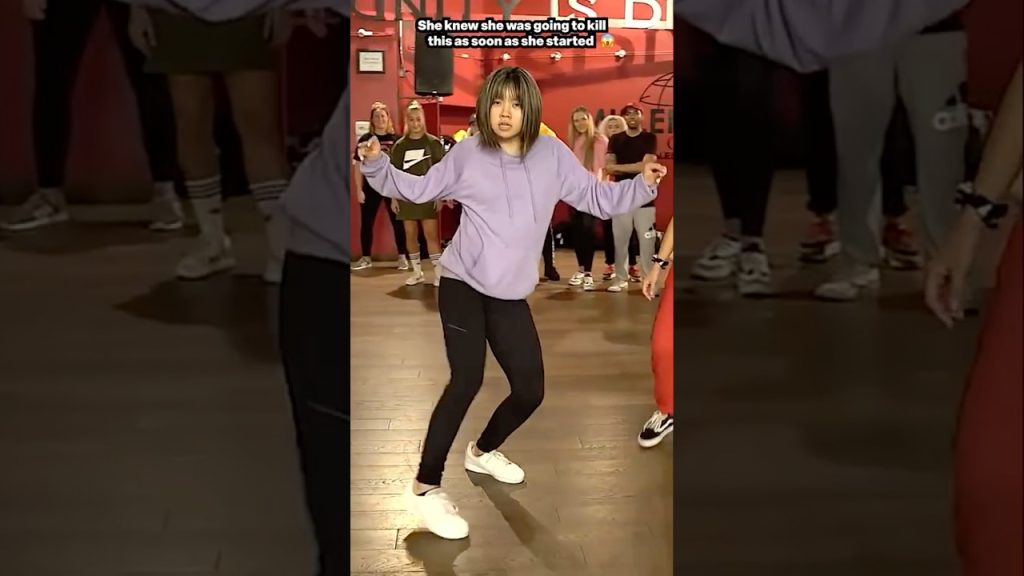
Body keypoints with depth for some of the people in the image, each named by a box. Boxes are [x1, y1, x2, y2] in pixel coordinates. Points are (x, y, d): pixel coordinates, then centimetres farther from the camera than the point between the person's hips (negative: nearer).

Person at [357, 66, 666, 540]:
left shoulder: (552, 155, 1)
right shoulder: (468, 153, -4)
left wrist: (642, 184, -8)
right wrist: (376, 165, -8)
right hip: (462, 284, -4)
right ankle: (426, 487, -9)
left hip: (511, 295, 4)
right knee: (467, 380, -19)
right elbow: (416, 189, 6)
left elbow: (599, 199, 6)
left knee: (530, 390, 7)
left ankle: (483, 451, 39)